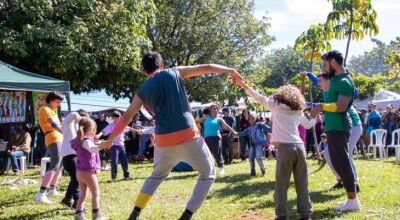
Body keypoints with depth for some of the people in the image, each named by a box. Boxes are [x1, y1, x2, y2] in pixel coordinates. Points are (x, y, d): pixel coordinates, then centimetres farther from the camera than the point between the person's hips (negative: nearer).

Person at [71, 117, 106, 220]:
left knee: (83, 194, 14)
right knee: (96, 193, 2)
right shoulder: (86, 140, -17)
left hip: (80, 172, 9)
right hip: (88, 171, -9)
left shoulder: (79, 140, 11)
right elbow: (91, 149, -40)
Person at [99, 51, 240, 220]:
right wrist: (230, 70, 22)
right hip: (188, 136, -3)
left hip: (164, 141, 3)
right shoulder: (175, 72, 9)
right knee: (208, 173, 15)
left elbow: (125, 118, 19)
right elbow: (205, 68, 12)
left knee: (157, 176, 29)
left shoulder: (143, 91, 13)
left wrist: (110, 139, 31)